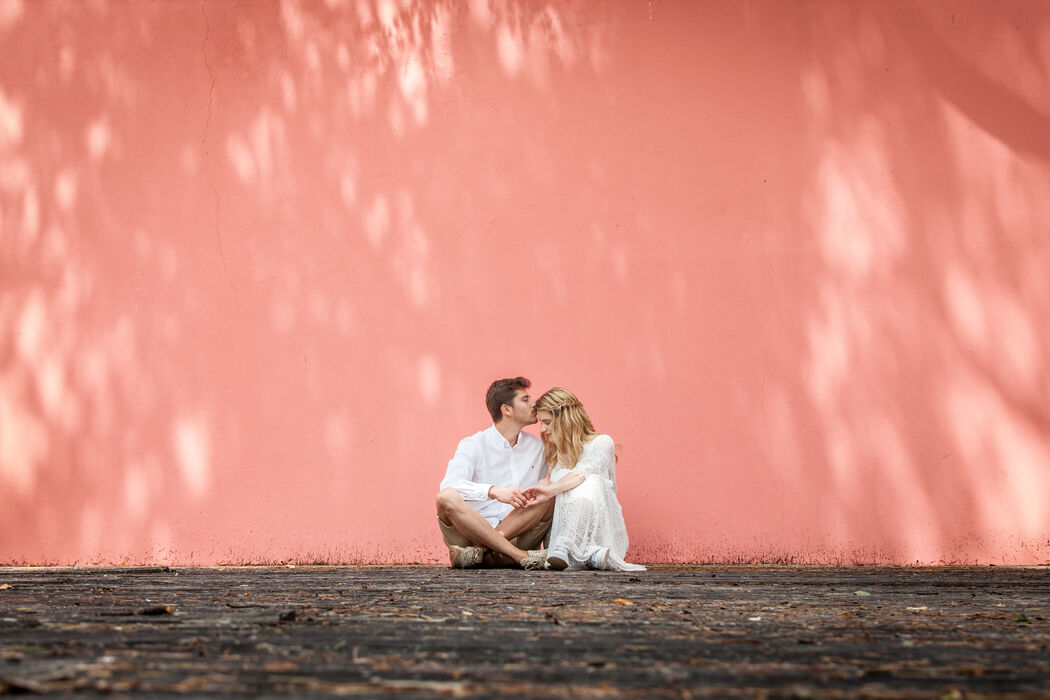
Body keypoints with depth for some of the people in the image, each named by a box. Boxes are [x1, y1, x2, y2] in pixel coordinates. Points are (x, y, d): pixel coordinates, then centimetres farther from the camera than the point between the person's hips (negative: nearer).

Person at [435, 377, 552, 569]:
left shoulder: (538, 447, 17)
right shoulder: (473, 445, 2)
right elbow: (450, 484, -16)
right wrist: (494, 491, -30)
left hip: (515, 537, 3)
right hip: (473, 530, -3)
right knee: (446, 498, -30)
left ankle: (478, 551, -30)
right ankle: (521, 556, -35)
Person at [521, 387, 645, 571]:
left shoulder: (601, 443, -1)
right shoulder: (549, 453, 20)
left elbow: (586, 471, -22)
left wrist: (553, 489, -39)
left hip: (603, 532, -4)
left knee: (590, 483, -33)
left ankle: (563, 546, -51)